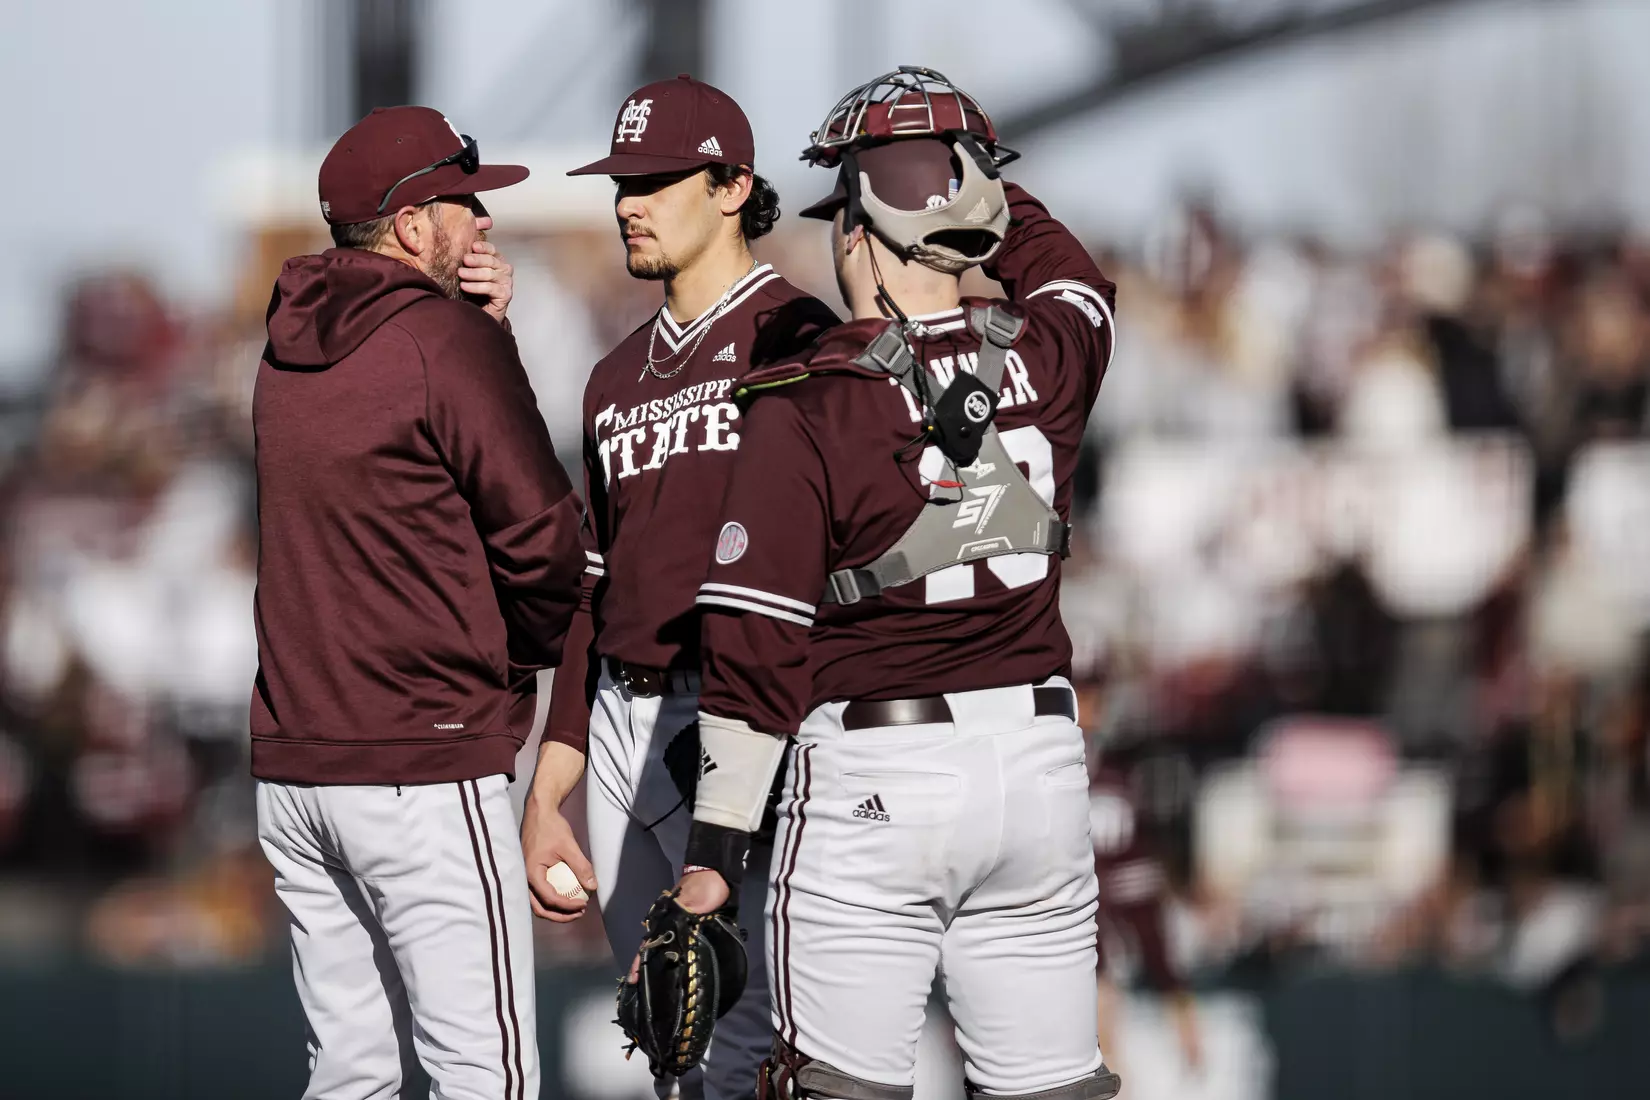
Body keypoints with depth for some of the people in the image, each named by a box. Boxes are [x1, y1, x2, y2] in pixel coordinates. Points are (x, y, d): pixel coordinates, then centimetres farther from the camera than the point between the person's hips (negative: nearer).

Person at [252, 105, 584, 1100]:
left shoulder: (292, 342, 11)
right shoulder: (444, 337, -12)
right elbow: (538, 528, -11)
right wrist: (536, 646, 8)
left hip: (291, 771, 8)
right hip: (426, 768, -8)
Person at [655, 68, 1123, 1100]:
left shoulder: (807, 403, -10)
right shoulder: (1047, 362, 2)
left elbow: (759, 639, -11)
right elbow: (1069, 274, 29)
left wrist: (716, 844, -6)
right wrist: (962, 171, 36)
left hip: (873, 781, -4)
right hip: (1041, 762, 4)